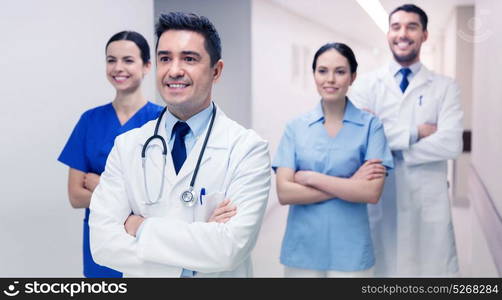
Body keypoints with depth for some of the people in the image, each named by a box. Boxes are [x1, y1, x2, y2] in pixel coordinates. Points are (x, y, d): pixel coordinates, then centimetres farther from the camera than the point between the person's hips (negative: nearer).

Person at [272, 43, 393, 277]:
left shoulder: (370, 125, -4)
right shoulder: (296, 127, -1)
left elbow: (372, 193, -13)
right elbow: (284, 193, -9)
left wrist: (311, 177, -13)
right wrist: (349, 184, -14)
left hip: (350, 251, -1)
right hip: (302, 249, 1)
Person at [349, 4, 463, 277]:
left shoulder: (445, 87, 3)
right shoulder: (367, 84, 4)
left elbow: (451, 143, -11)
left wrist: (388, 147, -12)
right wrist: (415, 132, -14)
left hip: (428, 203, 0)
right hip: (378, 201, 0)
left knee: (429, 267, 7)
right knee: (380, 266, 11)